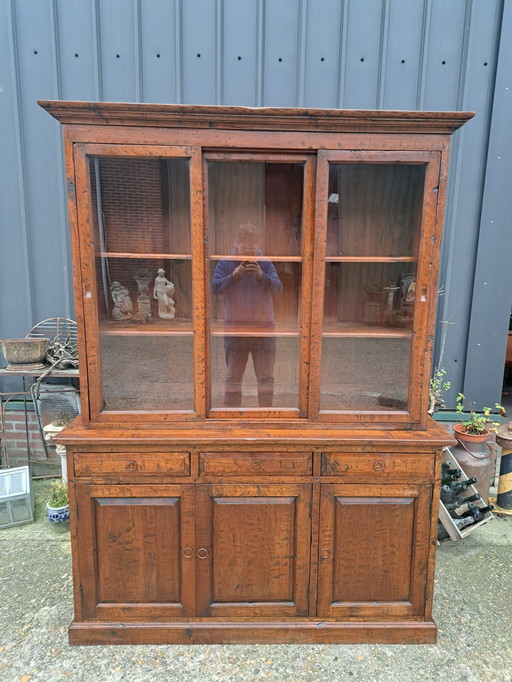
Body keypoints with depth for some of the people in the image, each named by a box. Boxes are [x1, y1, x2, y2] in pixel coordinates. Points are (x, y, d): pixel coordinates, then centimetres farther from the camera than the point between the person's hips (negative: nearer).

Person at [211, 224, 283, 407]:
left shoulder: (266, 264, 3)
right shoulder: (225, 264, 2)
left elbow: (278, 288, -11)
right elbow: (215, 287, -12)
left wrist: (261, 276, -29)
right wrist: (233, 276, -29)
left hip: (264, 330, 1)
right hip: (235, 331, -1)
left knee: (266, 377, 5)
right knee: (233, 377, 4)